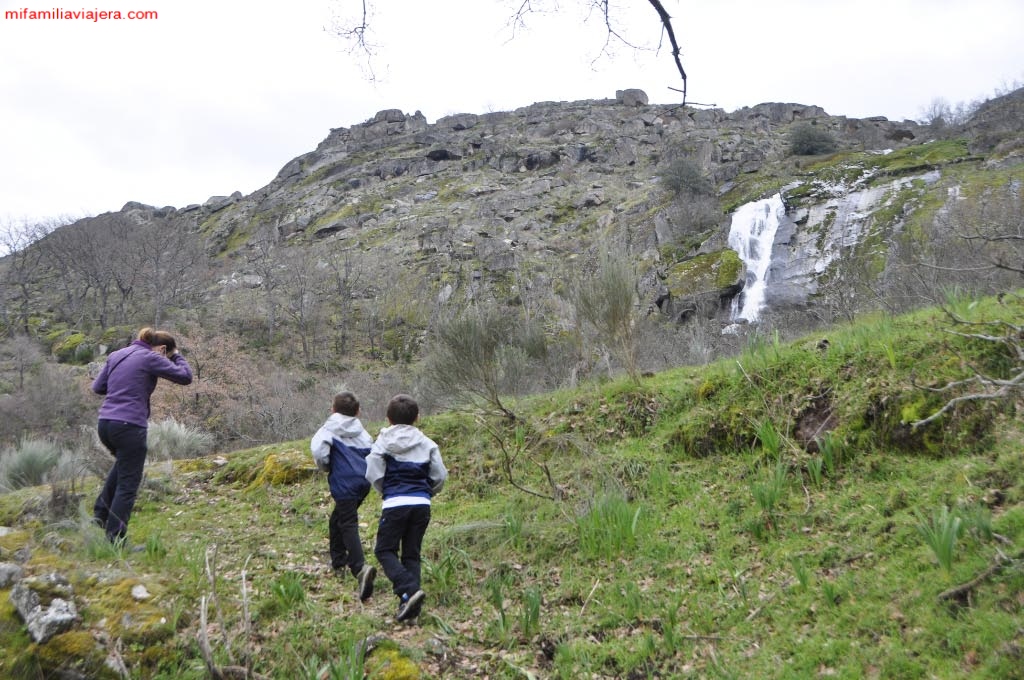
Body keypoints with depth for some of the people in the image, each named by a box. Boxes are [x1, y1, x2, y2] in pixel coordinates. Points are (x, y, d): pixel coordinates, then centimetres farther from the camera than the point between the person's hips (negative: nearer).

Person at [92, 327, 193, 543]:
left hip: (105, 423, 8)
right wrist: (177, 355, 10)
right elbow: (185, 377, -5)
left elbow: (97, 387, 18)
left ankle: (101, 513, 31)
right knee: (128, 485, 3)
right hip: (129, 426, -8)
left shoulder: (116, 355, 15)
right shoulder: (150, 358, -7)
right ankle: (115, 540, 5)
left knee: (124, 463, 34)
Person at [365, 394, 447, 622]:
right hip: (422, 504, 4)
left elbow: (373, 473, -6)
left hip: (395, 503, -3)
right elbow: (440, 476, 5)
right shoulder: (427, 443, 8)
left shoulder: (383, 442, 1)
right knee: (412, 553, 12)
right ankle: (411, 604, 7)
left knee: (384, 550, 7)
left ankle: (409, 589, -14)